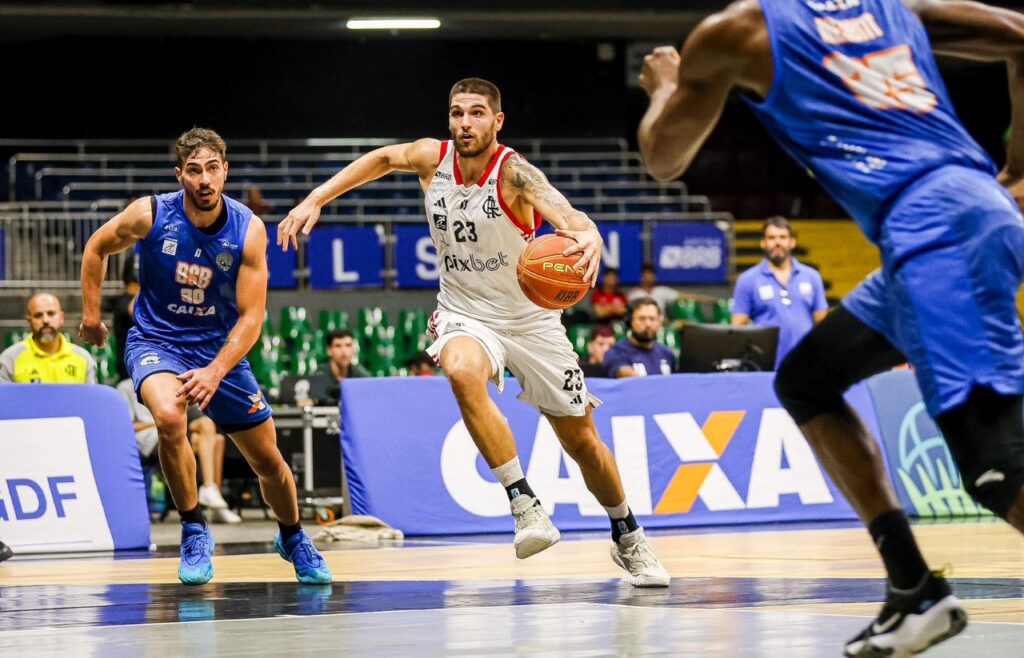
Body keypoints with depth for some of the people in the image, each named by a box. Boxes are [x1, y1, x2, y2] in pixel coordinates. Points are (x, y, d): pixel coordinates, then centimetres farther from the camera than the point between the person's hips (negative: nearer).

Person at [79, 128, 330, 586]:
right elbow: (96, 248, 4)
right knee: (168, 416, -35)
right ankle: (194, 531, -16)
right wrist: (91, 314, 4)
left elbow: (251, 316, -14)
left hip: (220, 347, 2)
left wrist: (215, 372, -26)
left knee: (269, 461, 7)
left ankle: (292, 538, 38)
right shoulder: (150, 215, -16)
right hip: (155, 341, -2)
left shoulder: (248, 230, -15)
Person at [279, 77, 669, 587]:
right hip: (465, 317, 2)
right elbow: (384, 158, 12)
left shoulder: (513, 173, -22)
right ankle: (523, 504, -32)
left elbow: (565, 212, -41)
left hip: (530, 319, -2)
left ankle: (628, 539, 32)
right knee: (462, 372, -36)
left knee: (581, 440, 7)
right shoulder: (432, 158, -9)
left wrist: (587, 236, -65)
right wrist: (315, 199, 5)